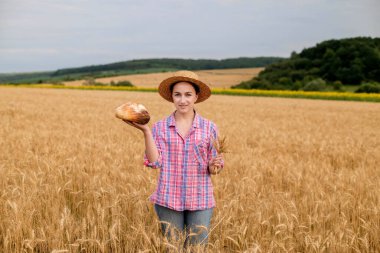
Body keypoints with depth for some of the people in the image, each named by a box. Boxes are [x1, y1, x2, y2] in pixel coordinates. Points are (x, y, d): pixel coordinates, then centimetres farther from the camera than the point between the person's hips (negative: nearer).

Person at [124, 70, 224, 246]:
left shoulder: (209, 128, 1)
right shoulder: (160, 127, 1)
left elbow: (213, 169, 5)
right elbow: (154, 162, -9)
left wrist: (214, 166, -17)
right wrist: (146, 131, -16)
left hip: (200, 201, 0)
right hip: (168, 200, 0)